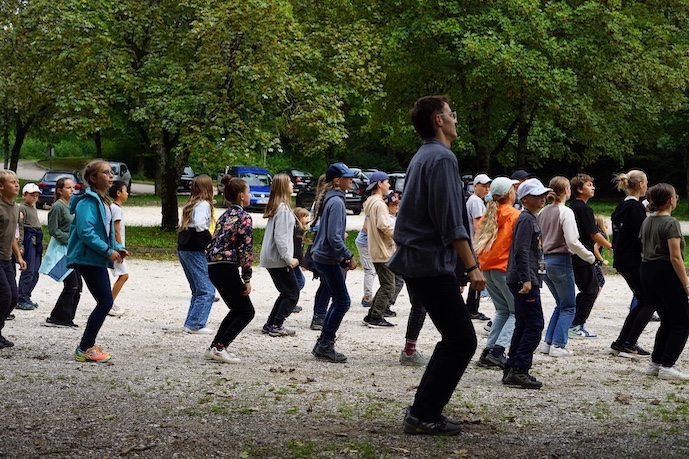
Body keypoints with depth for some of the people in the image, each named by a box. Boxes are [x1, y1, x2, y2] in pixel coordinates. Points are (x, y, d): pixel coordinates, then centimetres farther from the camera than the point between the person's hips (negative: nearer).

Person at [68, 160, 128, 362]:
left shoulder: (102, 201, 17)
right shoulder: (88, 201, -14)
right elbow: (85, 231, -24)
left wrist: (117, 247, 8)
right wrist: (108, 250, -22)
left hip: (98, 259, 10)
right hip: (88, 258, -10)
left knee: (104, 302, 13)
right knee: (105, 302, -9)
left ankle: (88, 345, 22)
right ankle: (84, 349, -2)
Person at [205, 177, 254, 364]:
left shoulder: (225, 215, 17)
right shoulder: (244, 217, -8)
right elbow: (246, 249, -14)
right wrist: (247, 279, -12)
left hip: (213, 267, 8)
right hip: (227, 267, -8)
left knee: (237, 310, 20)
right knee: (246, 311, 2)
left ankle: (214, 348, 16)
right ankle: (220, 348, -7)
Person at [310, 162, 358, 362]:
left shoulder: (328, 199, 14)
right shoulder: (336, 201, -16)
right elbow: (334, 237, -22)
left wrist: (343, 257, 18)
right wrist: (349, 256, -13)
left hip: (322, 257, 10)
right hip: (329, 259, -10)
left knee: (338, 301, 15)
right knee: (342, 301, -4)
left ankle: (323, 344, 18)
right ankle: (325, 345, 0)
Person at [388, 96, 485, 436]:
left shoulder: (422, 157, 17)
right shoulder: (442, 158, -14)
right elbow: (451, 222, -19)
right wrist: (472, 266, -17)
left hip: (416, 260, 10)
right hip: (432, 263, -10)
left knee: (454, 338, 16)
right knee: (462, 340, -6)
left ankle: (423, 410, 18)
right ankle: (424, 416, -6)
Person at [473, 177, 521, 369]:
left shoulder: (488, 215, 12)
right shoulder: (515, 216, -7)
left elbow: (477, 242, 12)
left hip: (486, 268, 7)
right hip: (505, 268, -7)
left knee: (503, 311, 16)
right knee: (516, 312, 0)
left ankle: (488, 350, 6)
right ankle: (498, 349, -14)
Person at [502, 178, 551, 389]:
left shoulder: (531, 219, 19)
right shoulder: (526, 219, -12)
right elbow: (521, 251, -21)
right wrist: (526, 280, -24)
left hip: (525, 281, 11)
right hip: (525, 281, -11)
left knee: (523, 325, 12)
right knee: (534, 325, -10)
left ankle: (512, 370, 16)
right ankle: (518, 371, -11)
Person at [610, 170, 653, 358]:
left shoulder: (622, 206, 13)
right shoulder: (637, 207, -15)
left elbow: (617, 234, 19)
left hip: (622, 260, 9)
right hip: (634, 262, -9)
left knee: (642, 302, 15)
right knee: (650, 303, -1)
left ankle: (620, 343, 14)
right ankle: (629, 345, -4)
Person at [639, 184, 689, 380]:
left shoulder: (647, 221, 11)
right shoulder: (670, 223, -14)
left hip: (646, 272, 8)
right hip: (665, 274, -8)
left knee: (667, 320, 18)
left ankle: (655, 363, 16)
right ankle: (667, 366, -6)